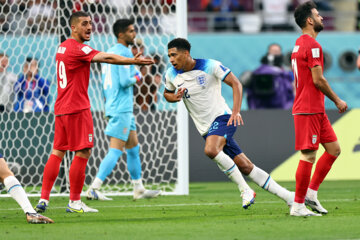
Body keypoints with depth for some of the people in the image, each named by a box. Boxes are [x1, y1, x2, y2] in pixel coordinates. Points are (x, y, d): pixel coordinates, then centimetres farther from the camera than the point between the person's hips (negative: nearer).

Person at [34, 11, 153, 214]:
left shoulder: (63, 47, 15)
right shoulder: (78, 48, -14)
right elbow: (107, 58, -23)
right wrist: (134, 61, -27)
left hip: (61, 108, 9)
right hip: (77, 108, -9)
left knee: (58, 152, 9)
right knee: (83, 152, -3)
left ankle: (44, 199, 4)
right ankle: (74, 202, -1)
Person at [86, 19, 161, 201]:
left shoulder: (111, 52, 16)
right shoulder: (124, 53, -13)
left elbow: (105, 82, 21)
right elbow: (125, 81, -22)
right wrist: (137, 78, -3)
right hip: (122, 109, -10)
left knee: (134, 148, 16)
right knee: (116, 150, -11)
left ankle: (139, 189, 22)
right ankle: (94, 188, -16)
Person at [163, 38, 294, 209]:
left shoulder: (209, 66, -10)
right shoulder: (171, 75, 4)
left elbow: (236, 83, -7)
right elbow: (167, 94, 22)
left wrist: (236, 111, -19)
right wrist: (175, 97, -3)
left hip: (222, 118, -5)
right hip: (206, 128, 5)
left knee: (211, 150, -34)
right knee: (245, 167, 0)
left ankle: (245, 190, -21)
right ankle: (287, 196, 7)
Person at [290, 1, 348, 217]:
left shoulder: (299, 45, 17)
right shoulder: (312, 45, -15)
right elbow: (318, 80, -18)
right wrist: (337, 100, -7)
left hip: (317, 110, 10)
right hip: (309, 110, -10)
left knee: (334, 148, 11)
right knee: (309, 156, -7)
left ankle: (311, 193, 13)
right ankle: (298, 206, -3)